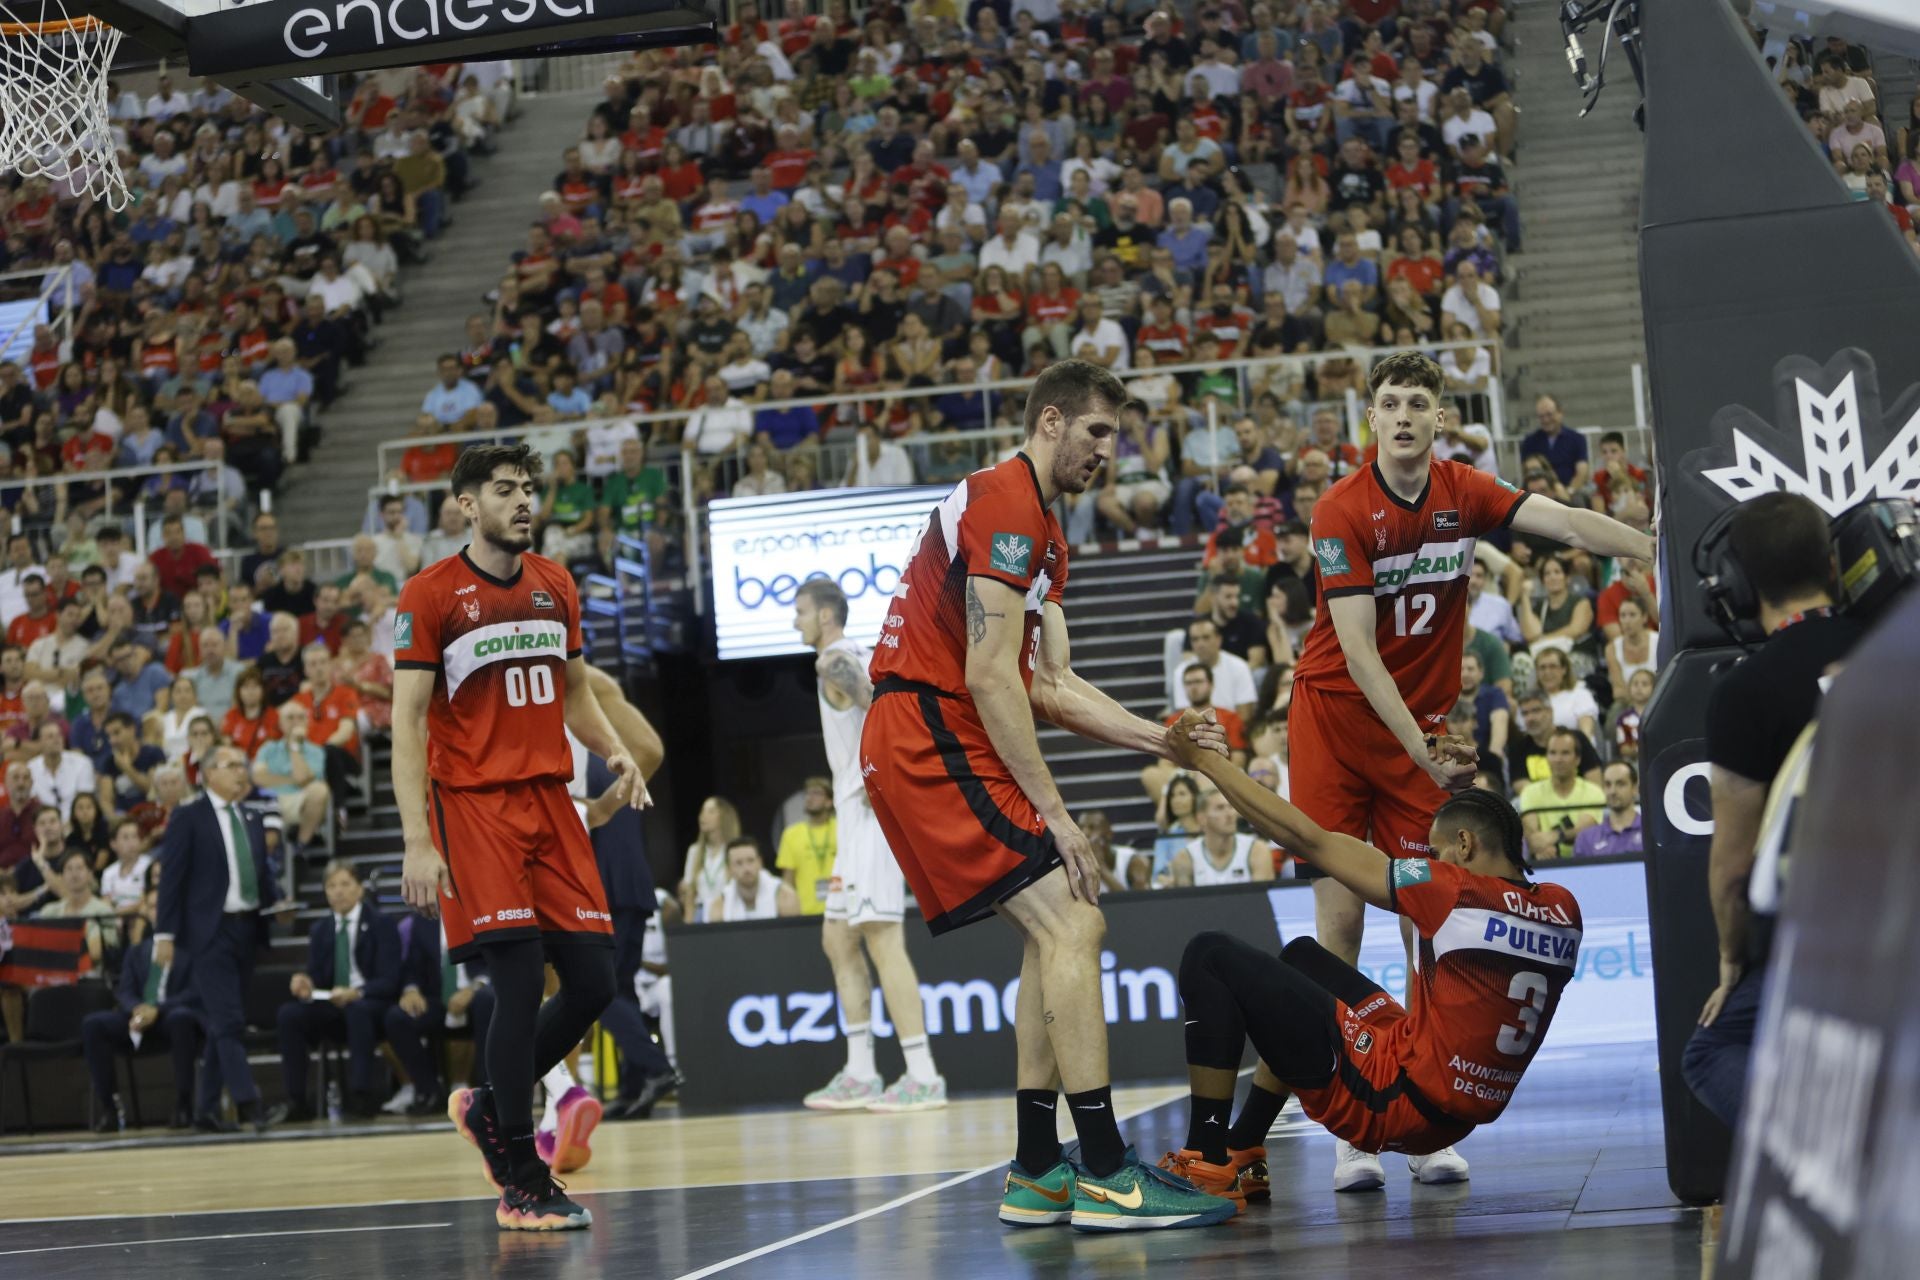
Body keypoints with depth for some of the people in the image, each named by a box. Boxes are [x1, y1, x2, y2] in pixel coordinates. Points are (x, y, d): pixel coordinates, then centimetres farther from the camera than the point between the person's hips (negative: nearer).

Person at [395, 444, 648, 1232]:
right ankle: (522, 1187, -4)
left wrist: (614, 752, 3)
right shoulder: (429, 595, -5)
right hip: (474, 804, -6)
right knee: (519, 985, -12)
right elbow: (407, 723, -8)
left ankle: (489, 1109, 25)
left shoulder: (555, 586, 12)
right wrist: (417, 841, -16)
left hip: (550, 800, 6)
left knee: (593, 980, 1)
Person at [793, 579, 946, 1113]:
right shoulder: (860, 659, 20)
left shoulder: (835, 661, -11)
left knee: (882, 941, -12)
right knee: (838, 938, 14)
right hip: (862, 816, 11)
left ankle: (922, 1077, -13)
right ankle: (860, 1074, 15)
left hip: (871, 815, -11)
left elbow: (881, 710, -28)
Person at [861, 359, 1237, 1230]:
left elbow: (1052, 685, 19)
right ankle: (1106, 1177, -18)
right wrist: (1051, 812, -19)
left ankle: (1037, 1174, 15)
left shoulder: (1041, 529, 21)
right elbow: (990, 676, -19)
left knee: (1054, 931, 14)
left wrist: (1164, 740, 11)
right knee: (1069, 924, -15)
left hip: (922, 746, 11)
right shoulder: (1003, 502, -12)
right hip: (929, 735, -11)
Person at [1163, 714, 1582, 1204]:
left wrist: (1206, 760, -4)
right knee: (1301, 956, 27)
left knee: (1211, 957, -4)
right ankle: (1243, 1153, 25)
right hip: (1453, 1119, 9)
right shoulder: (1563, 912, 3)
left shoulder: (1457, 893, -15)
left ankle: (1208, 1163, -3)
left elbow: (1309, 840, -12)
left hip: (1394, 1102, -9)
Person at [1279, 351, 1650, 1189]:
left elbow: (1569, 524, -13)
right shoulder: (1342, 511, -14)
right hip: (1335, 712, -3)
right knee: (1340, 914, -5)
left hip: (1423, 724, 3)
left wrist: (1665, 554, -28)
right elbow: (1357, 652, -18)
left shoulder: (1465, 493, -1)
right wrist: (1419, 750, -24)